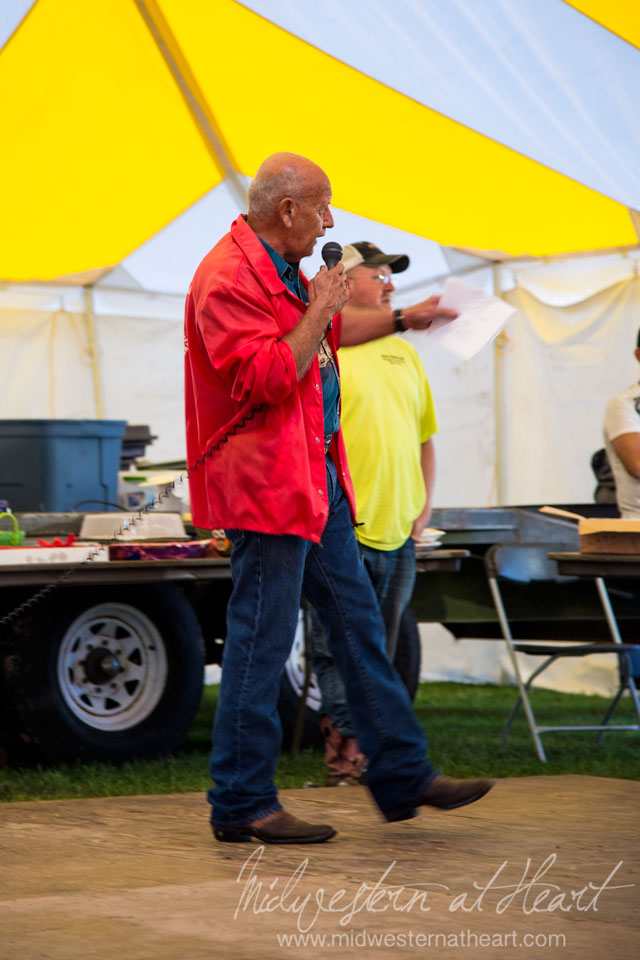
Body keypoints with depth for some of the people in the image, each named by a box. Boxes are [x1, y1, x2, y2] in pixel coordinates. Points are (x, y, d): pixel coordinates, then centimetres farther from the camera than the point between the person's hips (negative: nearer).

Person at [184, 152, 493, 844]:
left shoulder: (284, 272, 18)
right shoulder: (227, 279, -15)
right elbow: (267, 378, -25)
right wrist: (318, 312, -17)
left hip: (316, 482, 11)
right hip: (265, 485, -11)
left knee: (358, 624, 13)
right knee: (260, 642, -6)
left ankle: (404, 774, 20)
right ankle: (241, 806, 1)